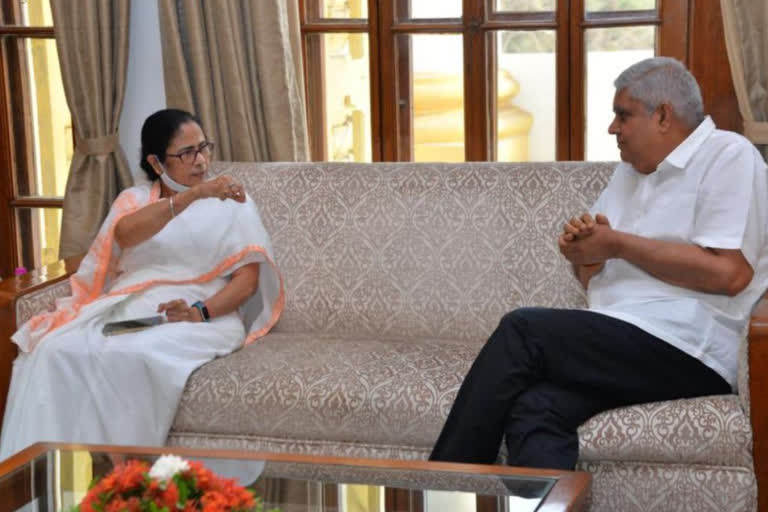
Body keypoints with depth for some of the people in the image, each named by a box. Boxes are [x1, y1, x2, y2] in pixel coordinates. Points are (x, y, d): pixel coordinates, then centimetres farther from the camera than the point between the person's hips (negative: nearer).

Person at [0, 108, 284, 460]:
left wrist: (200, 312, -18)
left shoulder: (233, 203, 12)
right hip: (125, 309, 3)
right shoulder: (134, 199, 17)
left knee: (135, 357, -37)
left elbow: (247, 280, 2)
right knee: (55, 352, -28)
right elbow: (126, 234, -9)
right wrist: (195, 193, -23)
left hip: (202, 317, -3)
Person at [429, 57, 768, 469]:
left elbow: (729, 273, -15)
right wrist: (584, 253, 0)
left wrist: (618, 244, -7)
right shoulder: (629, 171, 23)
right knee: (534, 411, -26)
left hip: (689, 350, -7)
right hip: (617, 344, 7)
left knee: (522, 330, -21)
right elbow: (596, 279, 25)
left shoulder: (728, 156, -1)